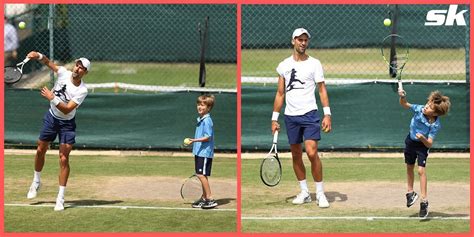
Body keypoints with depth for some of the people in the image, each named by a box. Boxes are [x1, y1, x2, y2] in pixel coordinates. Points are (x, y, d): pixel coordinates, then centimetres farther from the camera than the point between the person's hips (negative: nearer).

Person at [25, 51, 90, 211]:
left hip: (67, 124, -4)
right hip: (51, 118, 4)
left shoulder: (82, 91, -24)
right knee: (40, 150, 15)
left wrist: (52, 97, -36)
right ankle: (36, 181, 41)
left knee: (64, 159, -10)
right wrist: (39, 56, -22)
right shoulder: (64, 73, -14)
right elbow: (48, 62, -3)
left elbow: (67, 109, -29)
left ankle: (61, 197, -4)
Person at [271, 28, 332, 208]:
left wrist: (327, 114, -10)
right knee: (296, 155, 7)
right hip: (290, 116, 4)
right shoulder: (284, 65, 9)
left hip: (309, 114, -4)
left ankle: (320, 193, -6)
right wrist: (274, 118, 9)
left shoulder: (314, 64, 2)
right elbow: (280, 93, 13)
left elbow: (322, 90, 0)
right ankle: (304, 192, 18)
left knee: (312, 153, -14)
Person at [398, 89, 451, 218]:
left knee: (421, 170, -15)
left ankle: (424, 201, -13)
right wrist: (402, 97, -39)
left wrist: (423, 138, -52)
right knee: (409, 168, 17)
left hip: (422, 146, -4)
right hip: (410, 141, 4)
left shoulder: (435, 125, -30)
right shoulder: (419, 109, -24)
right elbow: (404, 104, -17)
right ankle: (410, 192, 37)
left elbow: (429, 144, -31)